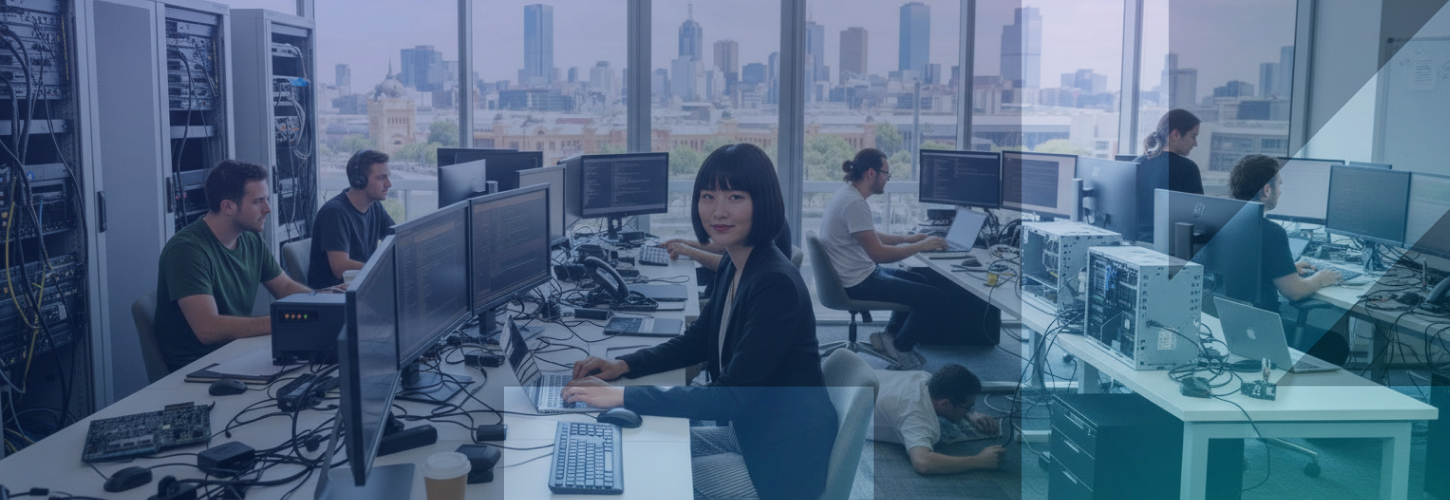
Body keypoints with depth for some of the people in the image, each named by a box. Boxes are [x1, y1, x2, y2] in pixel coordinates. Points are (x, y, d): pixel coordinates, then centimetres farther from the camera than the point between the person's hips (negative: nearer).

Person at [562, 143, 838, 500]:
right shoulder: (734, 265, 2)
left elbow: (729, 397, -28)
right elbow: (698, 339, 17)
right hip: (749, 433, 9)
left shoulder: (776, 284, -26)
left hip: (785, 462, -8)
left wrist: (622, 397, -29)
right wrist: (623, 366, 3)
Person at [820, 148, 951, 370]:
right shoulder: (854, 203, -24)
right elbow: (878, 253, -25)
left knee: (919, 281, 27)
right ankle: (901, 348, 8)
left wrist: (906, 238, 18)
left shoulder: (847, 193, 8)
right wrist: (921, 246, -15)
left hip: (855, 274, 11)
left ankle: (890, 335, 25)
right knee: (935, 298, -11)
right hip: (857, 283, -11)